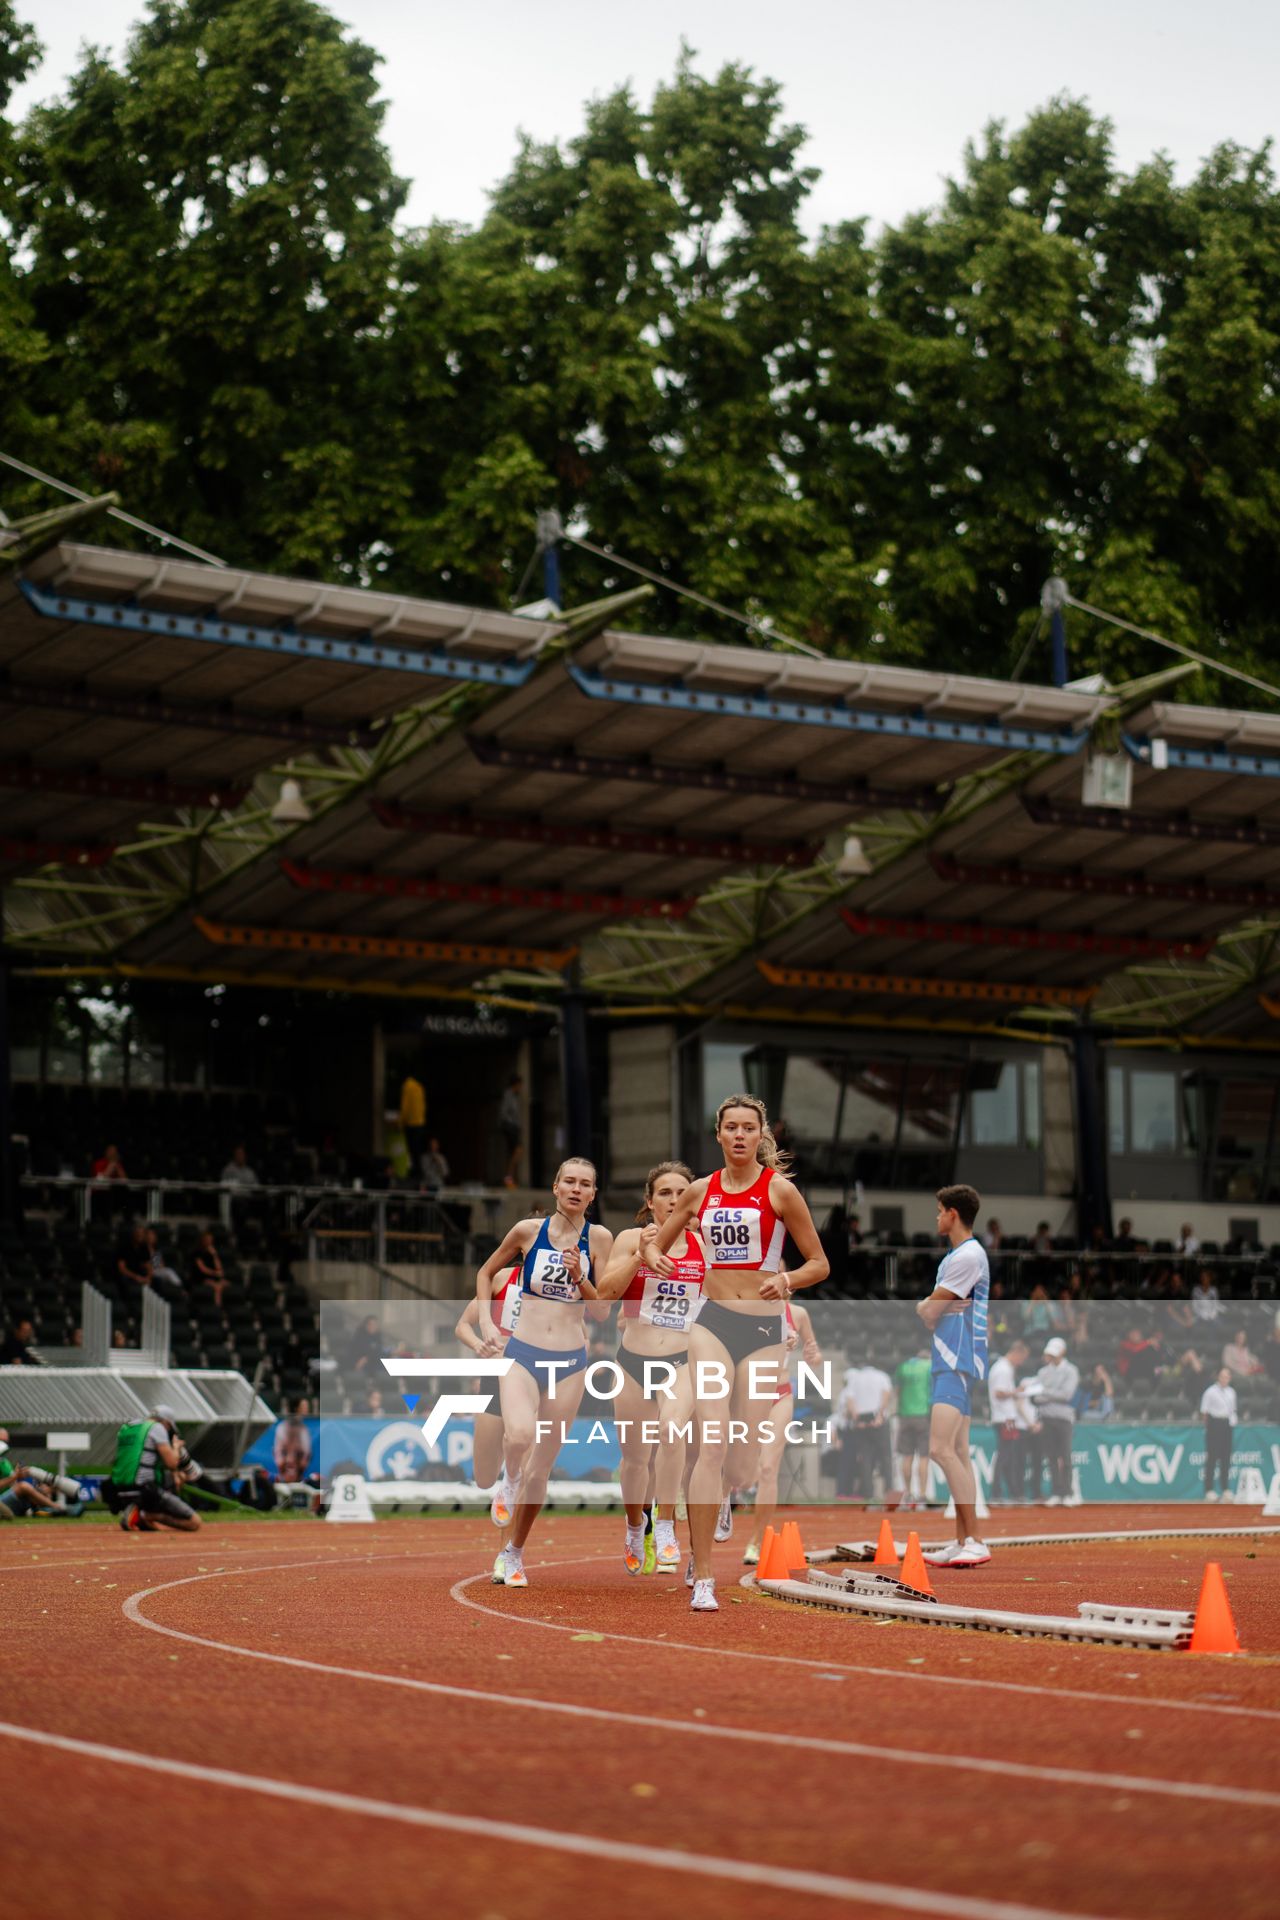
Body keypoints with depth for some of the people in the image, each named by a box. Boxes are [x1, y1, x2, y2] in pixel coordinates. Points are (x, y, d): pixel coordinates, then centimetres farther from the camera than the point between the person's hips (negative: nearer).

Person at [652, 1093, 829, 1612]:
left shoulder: (779, 1190, -1)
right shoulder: (700, 1192, 8)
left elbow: (818, 1263, 2)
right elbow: (653, 1250, 21)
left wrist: (786, 1280, -18)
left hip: (764, 1327, -1)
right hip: (712, 1321, 1)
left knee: (745, 1459, -1)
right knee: (712, 1446, -13)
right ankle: (702, 1580, -14)